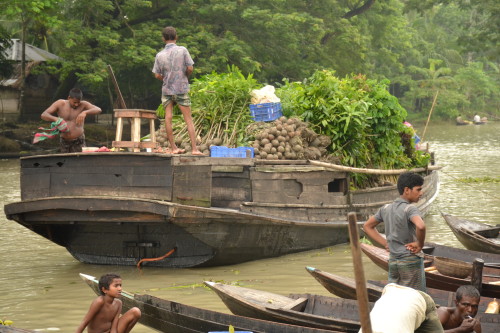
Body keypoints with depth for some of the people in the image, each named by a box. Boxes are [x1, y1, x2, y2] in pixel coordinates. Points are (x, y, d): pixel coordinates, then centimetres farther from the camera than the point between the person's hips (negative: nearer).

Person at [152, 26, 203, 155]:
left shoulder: (160, 55, -3)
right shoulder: (182, 50, -8)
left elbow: (157, 75, -2)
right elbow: (190, 68, -9)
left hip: (167, 90, 1)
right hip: (181, 89, -1)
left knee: (168, 118, 5)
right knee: (188, 119, 2)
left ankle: (173, 148, 3)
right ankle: (194, 148, -2)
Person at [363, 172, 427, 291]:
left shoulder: (386, 209, 7)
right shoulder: (410, 209, -15)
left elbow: (367, 226, 18)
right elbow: (421, 226, -35)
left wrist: (385, 243, 11)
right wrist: (420, 244, -17)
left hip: (393, 261, 7)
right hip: (411, 260, -7)